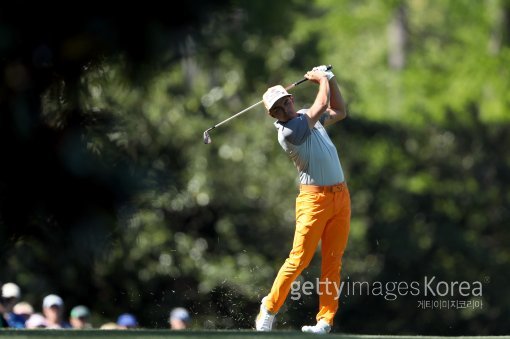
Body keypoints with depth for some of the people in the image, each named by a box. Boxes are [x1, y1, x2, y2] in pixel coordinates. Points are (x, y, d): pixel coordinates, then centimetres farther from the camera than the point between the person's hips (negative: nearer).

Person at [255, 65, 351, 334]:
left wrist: (330, 79, 18)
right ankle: (269, 307, 7)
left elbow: (339, 112, 28)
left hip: (341, 196, 7)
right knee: (299, 259, -10)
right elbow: (323, 104, -11)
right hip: (314, 198, -7)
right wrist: (322, 80, 7)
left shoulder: (307, 117, 12)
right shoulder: (287, 132, -14)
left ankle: (325, 320, -2)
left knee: (333, 261, 0)